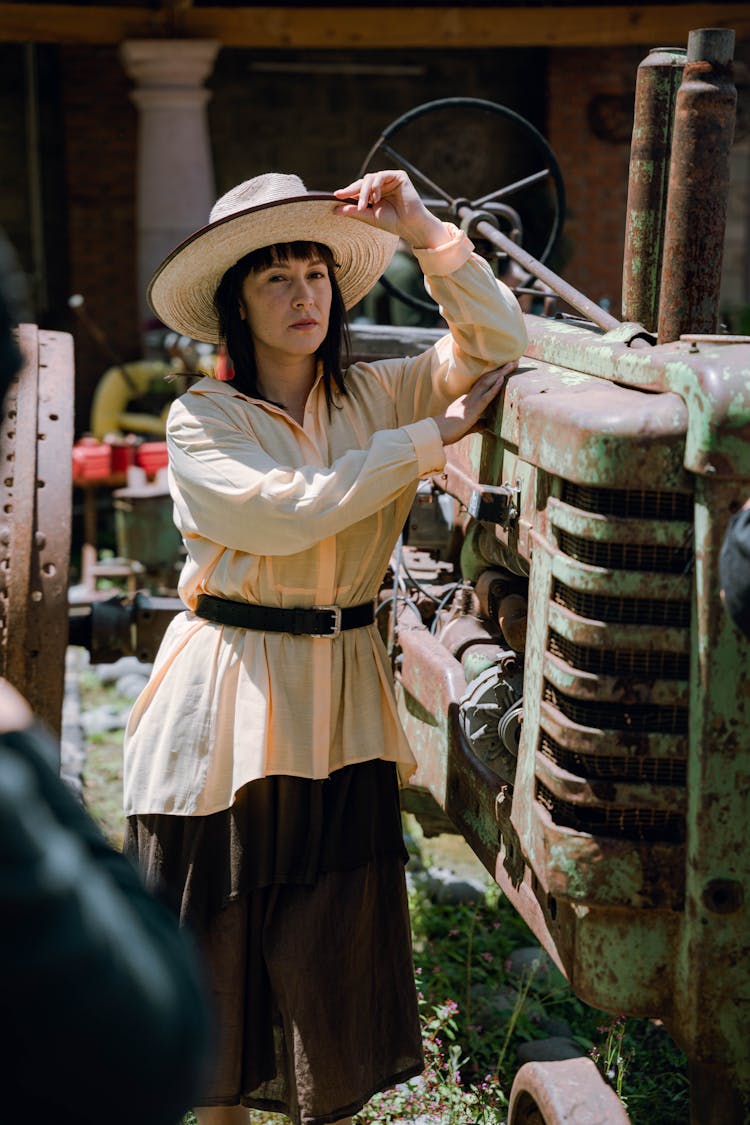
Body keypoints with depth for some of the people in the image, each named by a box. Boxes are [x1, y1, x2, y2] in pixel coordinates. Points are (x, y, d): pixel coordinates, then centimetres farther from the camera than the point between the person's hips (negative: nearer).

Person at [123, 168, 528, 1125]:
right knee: (222, 927, 7)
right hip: (228, 698, -3)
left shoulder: (374, 394, 6)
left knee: (334, 932, 7)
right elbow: (286, 512, -19)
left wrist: (425, 235, -14)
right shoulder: (202, 419, -5)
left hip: (340, 694, 3)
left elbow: (496, 342, -1)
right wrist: (432, 437, -15)